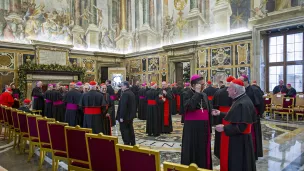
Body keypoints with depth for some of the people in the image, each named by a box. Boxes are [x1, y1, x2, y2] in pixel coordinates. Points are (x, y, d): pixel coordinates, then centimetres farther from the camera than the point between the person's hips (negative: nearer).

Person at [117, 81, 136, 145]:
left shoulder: (125, 94, -20)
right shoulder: (132, 93, 9)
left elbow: (123, 106, -24)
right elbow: (133, 104, 14)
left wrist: (121, 117, -22)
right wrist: (134, 113, 19)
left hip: (125, 116, -9)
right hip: (131, 115, 9)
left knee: (124, 130, 0)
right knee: (130, 129, 17)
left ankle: (127, 144, 4)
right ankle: (132, 143, 25)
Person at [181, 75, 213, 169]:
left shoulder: (204, 95, 11)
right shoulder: (186, 94, -6)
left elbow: (209, 111, 13)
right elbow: (189, 107, -26)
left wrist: (210, 129, 11)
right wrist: (197, 93, -17)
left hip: (204, 127, 5)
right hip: (192, 127, -5)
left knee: (203, 150, 12)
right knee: (192, 149, 3)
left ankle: (204, 167, 27)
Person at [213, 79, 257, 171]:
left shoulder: (243, 104, -26)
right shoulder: (240, 100, 6)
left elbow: (241, 127, -28)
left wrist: (224, 128, -21)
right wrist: (220, 113, 15)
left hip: (238, 142, -10)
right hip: (237, 139, 10)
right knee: (231, 163, 21)